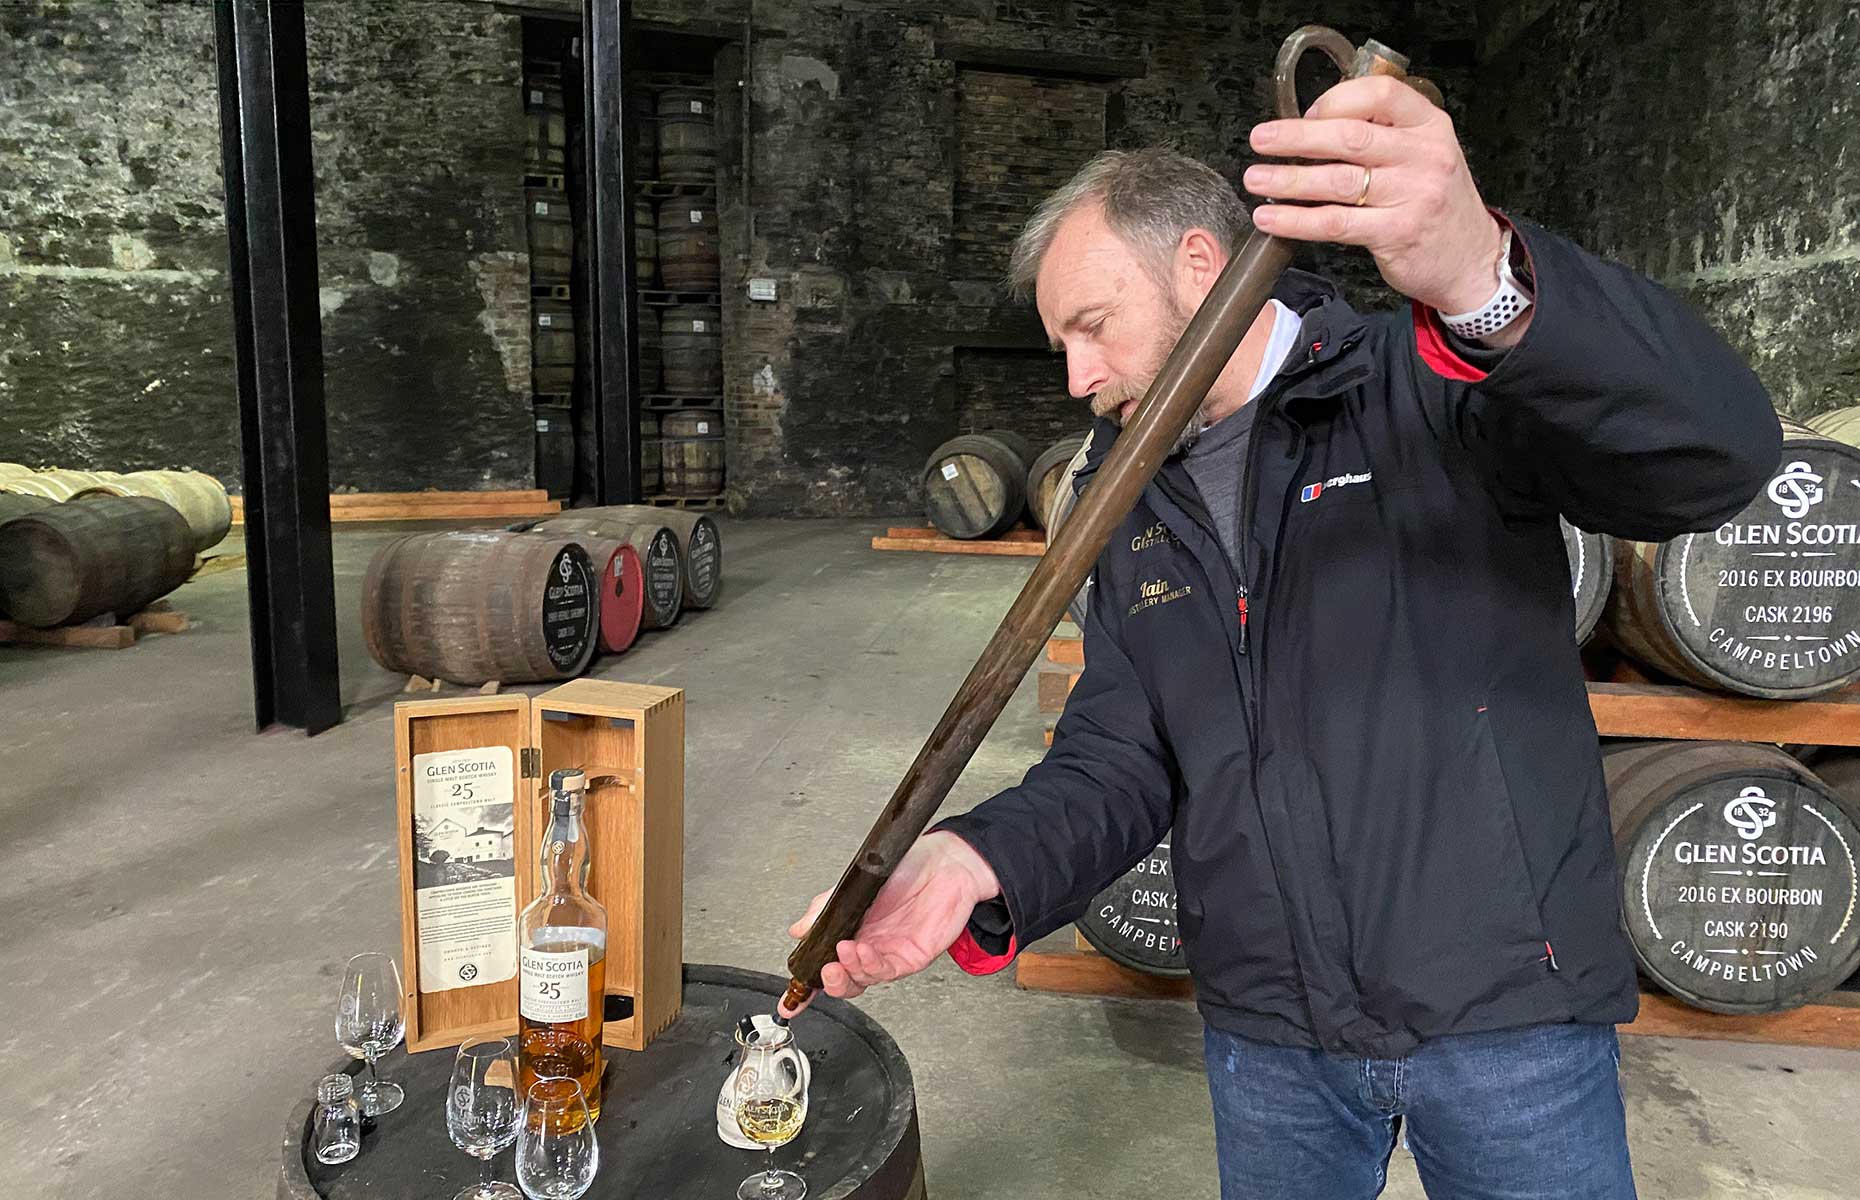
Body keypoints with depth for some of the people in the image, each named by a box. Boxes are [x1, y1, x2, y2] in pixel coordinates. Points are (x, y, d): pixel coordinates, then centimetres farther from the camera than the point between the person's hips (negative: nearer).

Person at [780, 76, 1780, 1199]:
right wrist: (985, 862, -20)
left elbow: (1716, 456, -26)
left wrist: (1487, 283, -44)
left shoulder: (1434, 390, -11)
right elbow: (1116, 757, 0)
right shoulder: (1131, 502, 4)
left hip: (1508, 1010, -4)